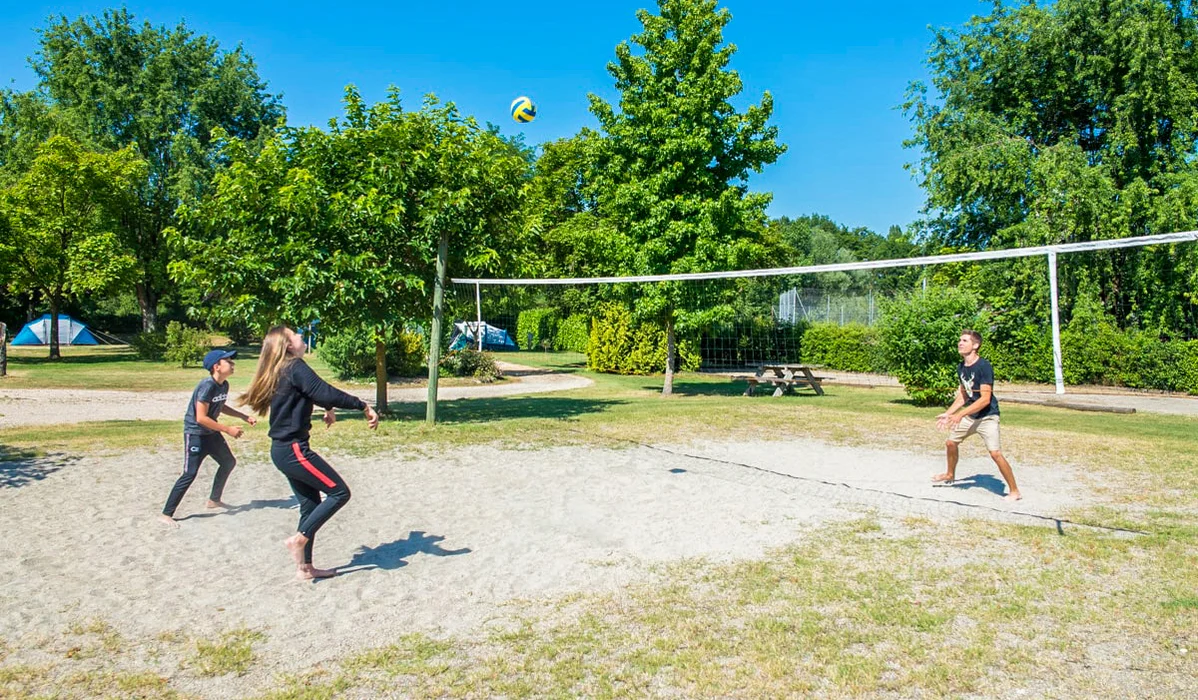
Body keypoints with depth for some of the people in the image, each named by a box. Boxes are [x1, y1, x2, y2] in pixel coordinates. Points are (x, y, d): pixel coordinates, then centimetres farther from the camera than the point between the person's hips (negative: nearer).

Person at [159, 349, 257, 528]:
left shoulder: (224, 385, 0)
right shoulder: (207, 385, -26)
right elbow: (201, 418, -28)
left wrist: (244, 417, 10)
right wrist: (228, 429, -24)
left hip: (211, 433, 9)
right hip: (195, 434, -9)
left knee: (229, 462, 19)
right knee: (189, 474, -12)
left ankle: (214, 499, 36)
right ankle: (166, 514, -3)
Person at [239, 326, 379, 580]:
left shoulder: (280, 371, 14)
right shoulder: (295, 366, -14)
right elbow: (325, 393, -25)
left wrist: (327, 408, 35)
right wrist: (363, 406, -23)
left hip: (283, 450, 10)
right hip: (294, 450, -10)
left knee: (311, 505, 13)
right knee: (339, 492, -5)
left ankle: (305, 568, 19)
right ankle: (299, 538, -2)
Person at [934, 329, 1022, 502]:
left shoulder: (984, 366, -21)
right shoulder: (961, 367, 3)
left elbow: (985, 399, -25)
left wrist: (960, 414, -28)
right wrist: (947, 413, 8)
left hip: (987, 416, -8)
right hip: (969, 416, 8)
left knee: (995, 453, -17)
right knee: (950, 442, 14)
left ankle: (1014, 491, -3)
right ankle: (950, 475, 39)